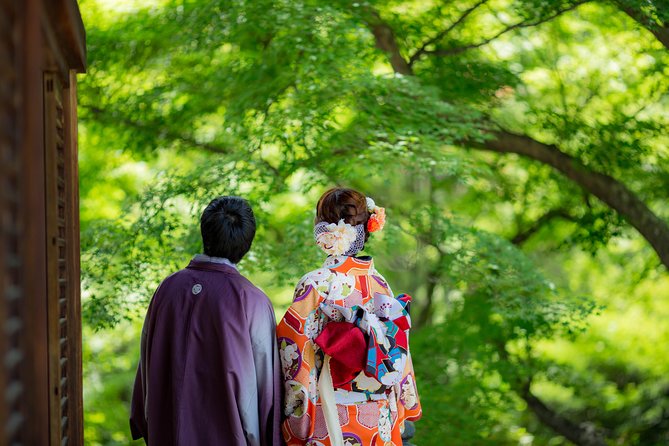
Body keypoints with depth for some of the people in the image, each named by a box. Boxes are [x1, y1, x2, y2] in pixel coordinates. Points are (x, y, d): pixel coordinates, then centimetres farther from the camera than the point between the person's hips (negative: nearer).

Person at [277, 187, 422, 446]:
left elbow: (297, 359, -13)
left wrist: (295, 424, -6)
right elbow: (398, 352, 7)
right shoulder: (380, 284, 1)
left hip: (330, 420, -4)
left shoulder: (315, 284, -14)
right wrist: (402, 410, 18)